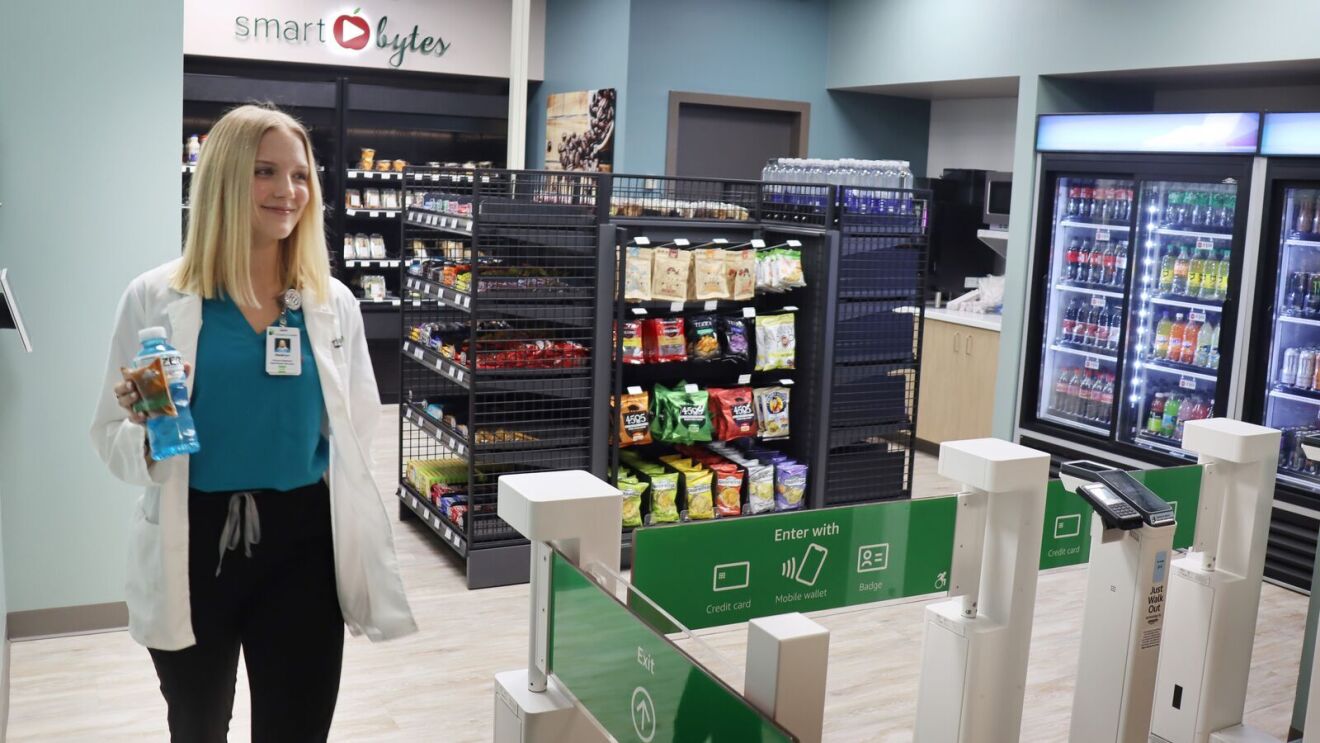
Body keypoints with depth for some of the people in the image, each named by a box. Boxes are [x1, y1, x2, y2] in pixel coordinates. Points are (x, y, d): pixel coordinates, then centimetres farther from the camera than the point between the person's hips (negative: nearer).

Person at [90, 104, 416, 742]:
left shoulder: (334, 303, 0)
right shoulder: (155, 298, -6)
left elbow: (355, 441, 6)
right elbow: (112, 440, -1)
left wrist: (365, 568, 5)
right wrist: (148, 433, -23)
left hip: (304, 546, 1)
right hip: (193, 549, 0)